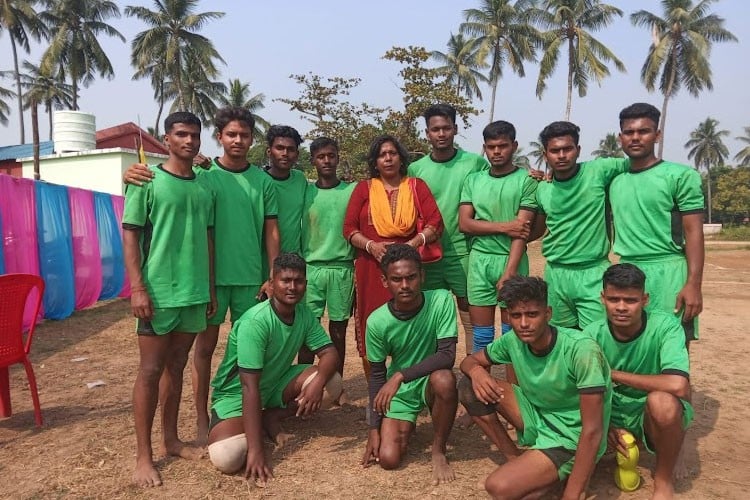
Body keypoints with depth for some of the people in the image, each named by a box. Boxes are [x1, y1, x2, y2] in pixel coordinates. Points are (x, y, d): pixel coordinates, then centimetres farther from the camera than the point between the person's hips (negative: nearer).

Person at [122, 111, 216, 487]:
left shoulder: (204, 188, 10)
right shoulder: (147, 181, -4)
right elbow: (130, 236, -7)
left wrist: (210, 287, 12)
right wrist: (137, 288, -14)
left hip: (194, 292, 5)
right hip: (158, 291, -5)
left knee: (176, 368, 14)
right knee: (150, 371, 2)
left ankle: (170, 440, 26)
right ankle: (143, 456, 12)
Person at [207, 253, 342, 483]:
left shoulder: (304, 315, -8)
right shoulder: (255, 322, -29)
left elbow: (330, 353, -10)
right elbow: (250, 387, -32)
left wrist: (318, 382, -34)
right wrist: (255, 451, -34)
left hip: (275, 384, 6)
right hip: (236, 393, -6)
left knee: (332, 383, -17)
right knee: (226, 458, -31)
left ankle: (271, 418, 1)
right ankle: (257, 427, 2)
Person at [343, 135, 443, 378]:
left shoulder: (417, 186, 10)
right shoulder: (364, 188, 11)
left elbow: (435, 224, 1)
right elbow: (349, 227, 5)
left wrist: (412, 244, -15)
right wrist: (371, 246, -12)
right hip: (371, 269, 1)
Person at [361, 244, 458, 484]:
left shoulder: (441, 300, -22)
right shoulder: (377, 321, -17)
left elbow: (447, 356, -26)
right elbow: (377, 374, -5)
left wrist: (400, 376, -34)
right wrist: (374, 428, -4)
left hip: (430, 382, -1)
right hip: (398, 391, 1)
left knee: (444, 379, -36)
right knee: (388, 459, -14)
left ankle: (438, 451, -9)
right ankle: (407, 425, 23)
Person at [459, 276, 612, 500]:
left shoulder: (581, 350, -29)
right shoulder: (513, 341, -10)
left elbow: (592, 431, -28)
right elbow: (470, 361, 6)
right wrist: (476, 372, -21)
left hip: (571, 440, -7)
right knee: (469, 387, -8)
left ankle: (563, 473, -1)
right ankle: (514, 459, 3)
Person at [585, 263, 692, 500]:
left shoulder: (664, 325, -22)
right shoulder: (593, 334, -12)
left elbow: (677, 385, -37)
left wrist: (613, 374, -26)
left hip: (657, 416, -4)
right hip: (613, 413, 4)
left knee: (660, 400, -37)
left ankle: (664, 480, -9)